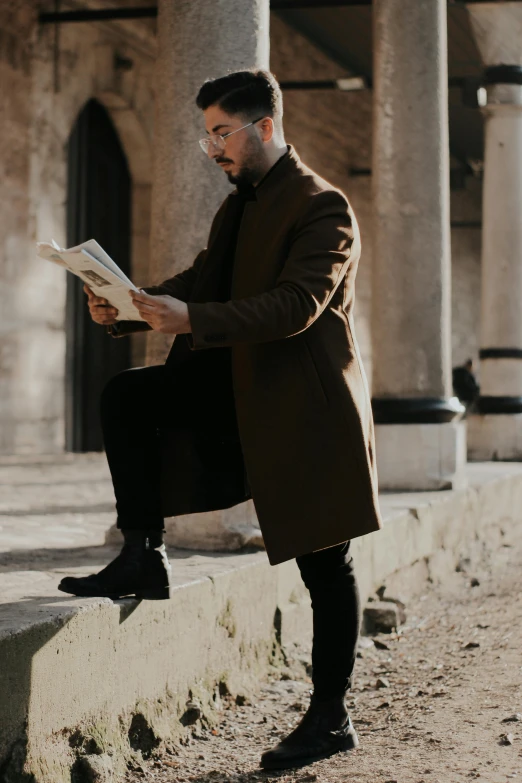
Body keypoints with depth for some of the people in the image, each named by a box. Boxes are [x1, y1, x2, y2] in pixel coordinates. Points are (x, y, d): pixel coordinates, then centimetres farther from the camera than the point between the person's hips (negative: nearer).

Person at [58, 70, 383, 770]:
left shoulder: (323, 207, -14)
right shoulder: (239, 207, 14)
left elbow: (296, 305, -26)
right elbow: (201, 281, 10)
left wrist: (191, 319, -35)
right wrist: (128, 308, -9)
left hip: (306, 405, -8)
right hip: (239, 391, 8)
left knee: (324, 564, 1)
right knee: (126, 397, -7)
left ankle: (331, 719, 12)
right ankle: (143, 558, -3)